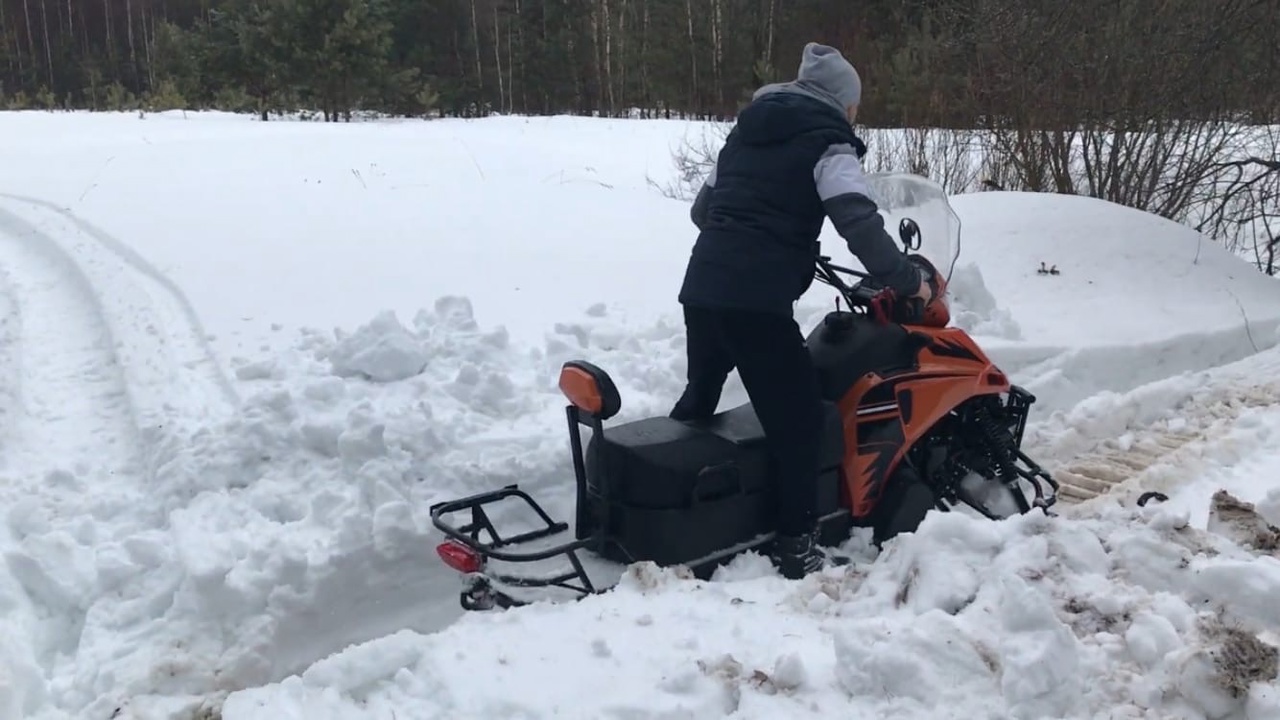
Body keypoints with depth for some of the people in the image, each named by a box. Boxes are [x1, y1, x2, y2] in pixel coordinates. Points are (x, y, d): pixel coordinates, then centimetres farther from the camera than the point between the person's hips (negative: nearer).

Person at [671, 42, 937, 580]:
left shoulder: (745, 132, 22)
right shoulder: (827, 144, 1)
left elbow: (702, 209, 28)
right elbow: (860, 222, -14)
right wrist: (909, 281, -4)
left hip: (700, 287, 7)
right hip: (757, 301, -7)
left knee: (699, 397, 25)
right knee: (796, 417, 3)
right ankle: (796, 542, 6)